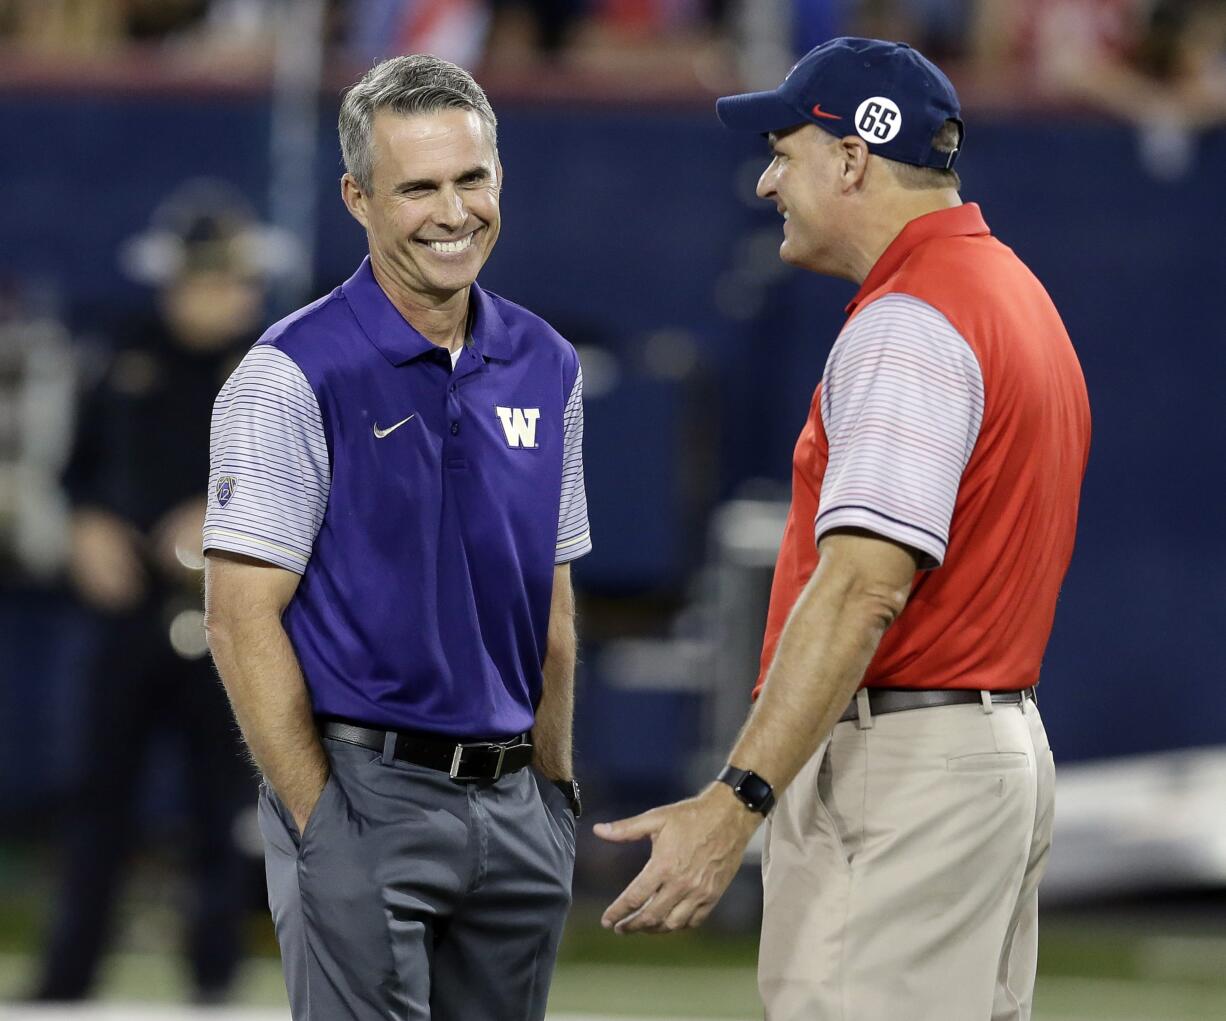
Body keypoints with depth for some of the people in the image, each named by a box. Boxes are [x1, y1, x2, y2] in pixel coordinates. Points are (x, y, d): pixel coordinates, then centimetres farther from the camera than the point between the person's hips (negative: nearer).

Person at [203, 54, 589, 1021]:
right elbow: (243, 617, -10)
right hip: (365, 790, -6)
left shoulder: (544, 367, 11)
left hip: (510, 799, 6)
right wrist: (320, 822, -14)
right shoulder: (294, 375, -8)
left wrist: (555, 791, 13)